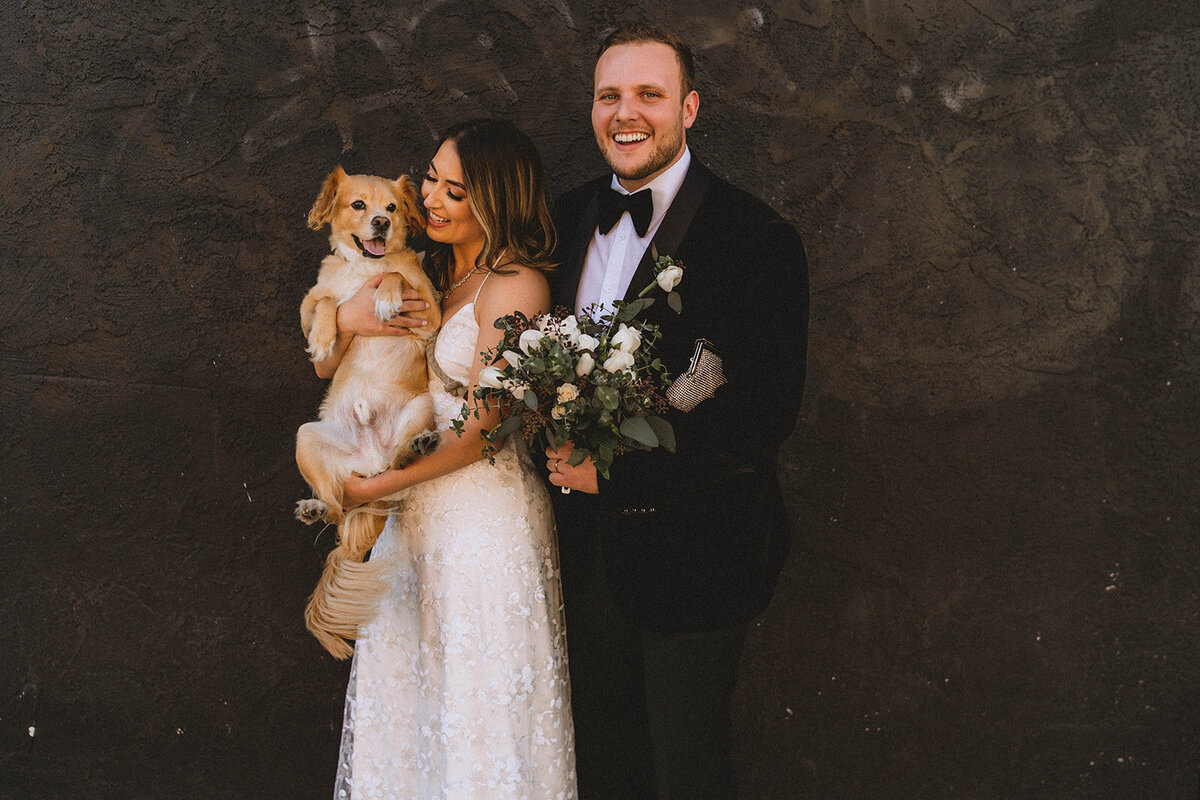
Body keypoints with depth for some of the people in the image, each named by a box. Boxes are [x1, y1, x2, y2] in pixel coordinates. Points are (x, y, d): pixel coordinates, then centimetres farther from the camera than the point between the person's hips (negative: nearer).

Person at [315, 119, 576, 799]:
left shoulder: (516, 285, -14)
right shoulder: (427, 274, 9)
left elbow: (481, 427, -17)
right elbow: (327, 369, 13)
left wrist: (379, 486, -10)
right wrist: (347, 321, -10)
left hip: (486, 516, -7)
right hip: (416, 513, 7)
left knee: (479, 708, 5)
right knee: (406, 691, 14)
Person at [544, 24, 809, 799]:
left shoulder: (756, 237, -15)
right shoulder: (570, 218, 6)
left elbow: (767, 412, -20)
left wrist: (616, 469, -20)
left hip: (691, 553, -6)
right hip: (589, 548, 6)